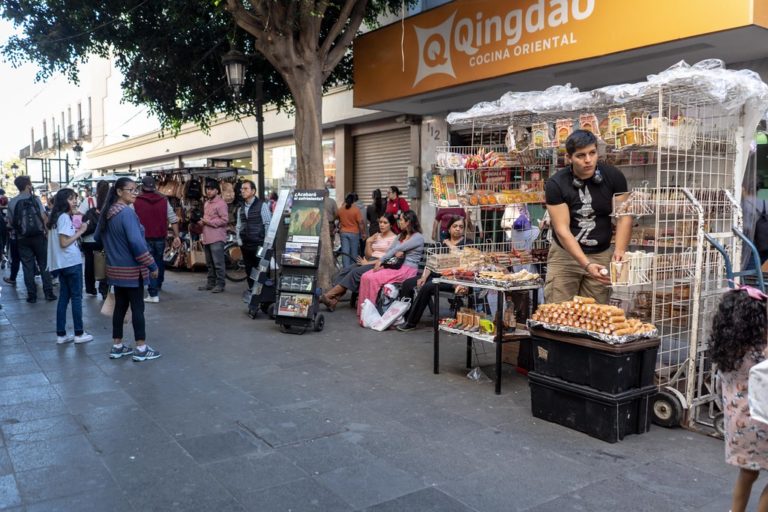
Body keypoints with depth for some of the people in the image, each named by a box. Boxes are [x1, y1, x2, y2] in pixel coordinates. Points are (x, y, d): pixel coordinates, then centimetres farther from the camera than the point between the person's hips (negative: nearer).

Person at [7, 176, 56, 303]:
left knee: (28, 267, 6)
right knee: (44, 264, 7)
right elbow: (44, 217, -11)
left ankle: (32, 295, 7)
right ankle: (49, 292, 6)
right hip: (38, 236, -2)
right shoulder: (35, 199, -6)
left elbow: (10, 222, 1)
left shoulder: (12, 202, 0)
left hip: (22, 238, 2)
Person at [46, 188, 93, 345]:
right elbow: (64, 242, -20)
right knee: (76, 297, 0)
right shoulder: (64, 217, -14)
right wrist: (80, 231, -12)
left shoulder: (57, 217, 14)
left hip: (62, 263, 9)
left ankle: (61, 334, 13)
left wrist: (77, 231, 11)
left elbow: (60, 240, 14)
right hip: (71, 262, -9)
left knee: (64, 297, 11)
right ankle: (79, 333, 6)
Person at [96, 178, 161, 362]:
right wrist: (152, 265, -19)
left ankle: (117, 347, 21)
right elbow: (136, 242, -25)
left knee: (120, 305, 15)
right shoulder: (127, 212, -19)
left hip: (115, 268, 8)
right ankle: (141, 349, 5)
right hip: (131, 269, -8)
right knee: (137, 307, -1)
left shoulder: (107, 212, 8)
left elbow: (98, 237, 18)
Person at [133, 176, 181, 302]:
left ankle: (153, 294, -1)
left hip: (145, 238, -4)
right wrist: (176, 236, 4)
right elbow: (173, 219, 0)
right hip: (160, 237, 4)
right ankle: (158, 286, 42)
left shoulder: (136, 201, -9)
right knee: (159, 262, 22)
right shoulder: (163, 200, 0)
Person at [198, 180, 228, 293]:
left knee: (218, 263, -6)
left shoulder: (221, 203, -9)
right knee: (209, 263, 14)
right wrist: (201, 222, 8)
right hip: (207, 237, 9)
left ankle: (220, 284, -1)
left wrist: (209, 222, -17)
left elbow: (225, 220, -16)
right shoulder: (206, 203, 19)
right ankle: (211, 283, 22)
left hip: (217, 238, -9)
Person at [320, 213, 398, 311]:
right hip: (370, 261, 7)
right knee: (345, 271, -20)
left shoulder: (394, 238, 1)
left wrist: (368, 263, -14)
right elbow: (369, 255, 16)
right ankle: (333, 300, -32)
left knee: (355, 272, -30)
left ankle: (327, 296, -31)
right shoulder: (376, 236, 21)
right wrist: (368, 242, 0)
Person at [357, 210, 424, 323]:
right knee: (365, 277, -15)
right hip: (395, 265, 8)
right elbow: (390, 250, 12)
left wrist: (381, 260, -13)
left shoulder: (418, 237, -6)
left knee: (373, 279, -25)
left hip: (407, 269, -8)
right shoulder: (401, 235, 21)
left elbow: (398, 249, -11)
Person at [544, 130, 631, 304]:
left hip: (601, 255, 2)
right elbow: (562, 229, -18)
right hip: (565, 254, -2)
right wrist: (586, 265, -27)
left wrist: (619, 251, -23)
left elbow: (624, 216, -5)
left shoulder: (613, 177, -5)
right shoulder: (556, 184, -13)